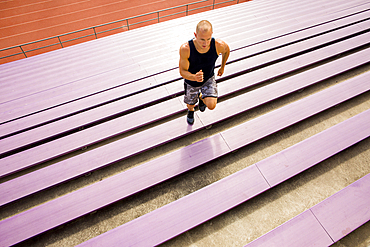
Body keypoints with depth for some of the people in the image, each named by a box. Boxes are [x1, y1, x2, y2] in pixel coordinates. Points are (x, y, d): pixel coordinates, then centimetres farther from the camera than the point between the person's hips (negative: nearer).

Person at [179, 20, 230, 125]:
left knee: (211, 105, -15)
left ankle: (202, 97, 25)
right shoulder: (185, 49, -35)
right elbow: (182, 71, -25)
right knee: (190, 104, 20)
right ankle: (190, 110, 63)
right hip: (191, 81, 0)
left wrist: (222, 67, 10)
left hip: (209, 79, 1)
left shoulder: (219, 45, -29)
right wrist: (194, 77, -47)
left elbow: (226, 50, -3)